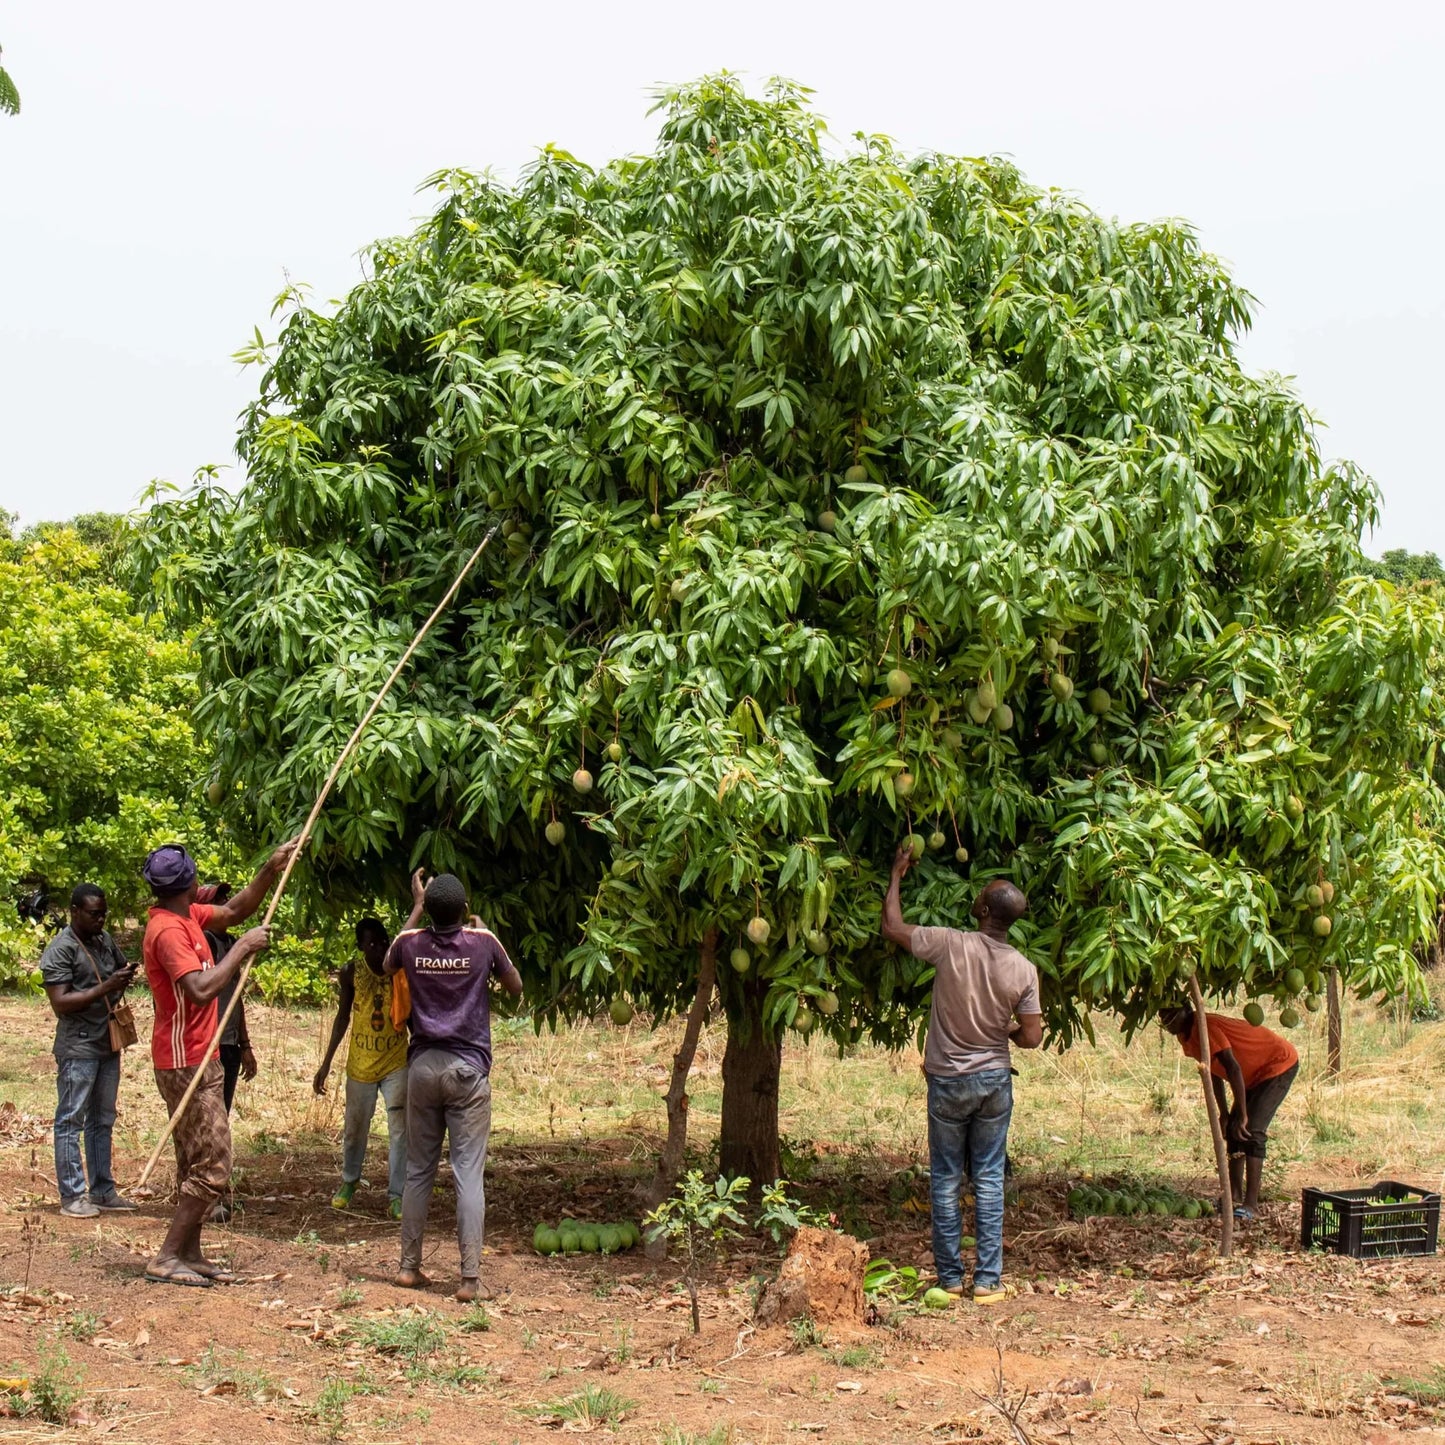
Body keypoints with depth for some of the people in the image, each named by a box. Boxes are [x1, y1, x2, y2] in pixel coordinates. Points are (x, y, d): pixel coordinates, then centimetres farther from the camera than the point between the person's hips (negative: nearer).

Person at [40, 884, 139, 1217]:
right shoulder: (60, 950, -12)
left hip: (108, 1045, 8)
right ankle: (72, 1196, -1)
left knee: (102, 1120, 13)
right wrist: (105, 988, -24)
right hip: (78, 1048, -8)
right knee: (71, 1121, -3)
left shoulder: (105, 940, 10)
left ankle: (103, 1190, 21)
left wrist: (126, 977, 3)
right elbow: (60, 1003, -19)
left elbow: (123, 968, 27)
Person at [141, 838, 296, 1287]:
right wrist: (242, 948, -23)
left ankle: (190, 1254, 19)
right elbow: (202, 990, -31)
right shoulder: (168, 930, -21)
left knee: (196, 1163, 14)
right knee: (212, 1166, -9)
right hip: (187, 1063, -10)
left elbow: (234, 911, 23)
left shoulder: (188, 917, 9)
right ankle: (167, 1258, -6)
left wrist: (270, 871, 11)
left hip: (198, 1060, 10)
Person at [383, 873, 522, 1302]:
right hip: (468, 1071, -3)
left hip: (423, 1065, 3)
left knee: (418, 1170, 13)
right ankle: (470, 1277, -10)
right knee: (469, 1175, -5)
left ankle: (409, 1266, 17)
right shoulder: (482, 942, -6)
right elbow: (515, 988, 12)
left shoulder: (410, 943, -1)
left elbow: (388, 965, 25)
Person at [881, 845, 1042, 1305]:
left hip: (949, 1080, -2)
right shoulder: (1024, 970, -8)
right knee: (989, 1180, 8)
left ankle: (950, 1277, 12)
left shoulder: (951, 945, -16)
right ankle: (988, 1280, 7)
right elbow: (1031, 1037, -5)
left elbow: (892, 927, -3)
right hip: (995, 1080, 2)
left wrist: (897, 875, 9)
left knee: (946, 1181, 8)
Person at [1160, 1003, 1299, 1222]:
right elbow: (1213, 1072, 13)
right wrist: (1224, 1114, 12)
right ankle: (1235, 1197, 15)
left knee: (1251, 1131, -20)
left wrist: (1243, 1115, -35)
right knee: (1233, 1129, 9)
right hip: (1256, 1073, 10)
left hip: (1280, 1064, -10)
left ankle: (1251, 1204, -23)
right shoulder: (1186, 1036, 1)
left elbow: (1233, 1069, -35)